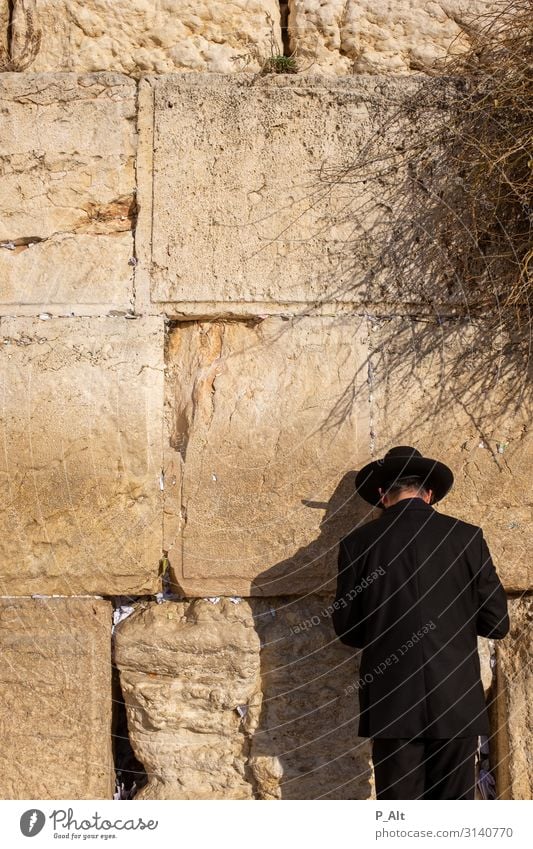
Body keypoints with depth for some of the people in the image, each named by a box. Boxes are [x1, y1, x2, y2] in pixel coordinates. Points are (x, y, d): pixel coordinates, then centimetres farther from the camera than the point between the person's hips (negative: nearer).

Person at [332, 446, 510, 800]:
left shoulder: (358, 543, -1)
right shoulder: (467, 537, -2)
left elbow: (347, 630, 5)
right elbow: (497, 623, 1)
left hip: (392, 704, 0)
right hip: (456, 703, 0)